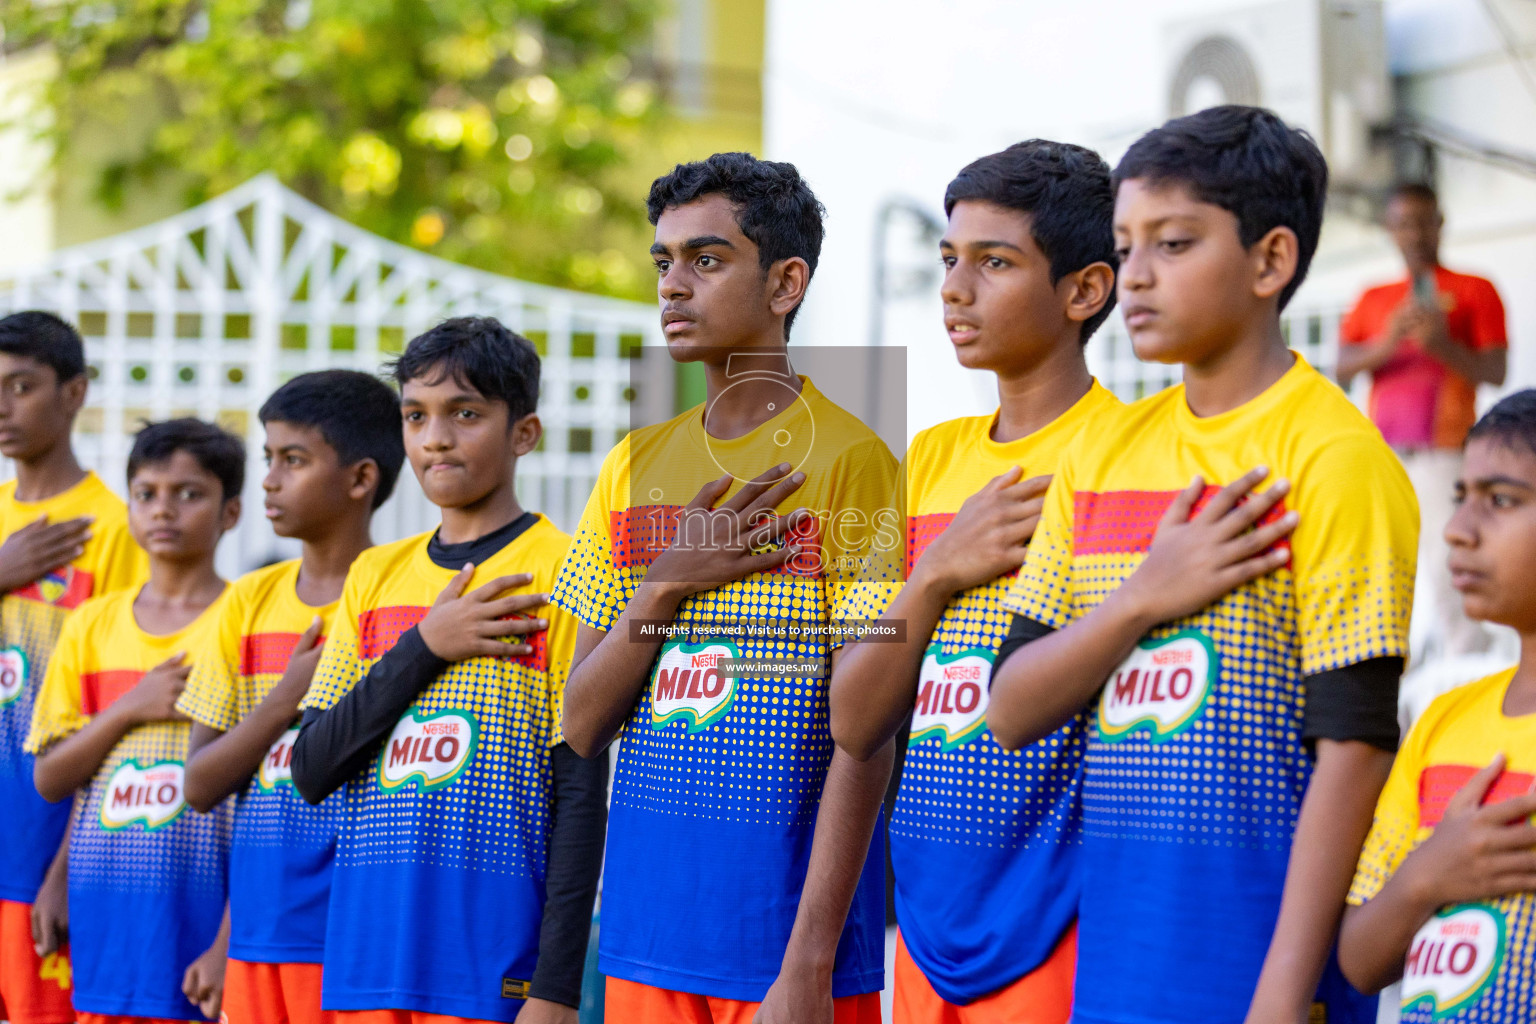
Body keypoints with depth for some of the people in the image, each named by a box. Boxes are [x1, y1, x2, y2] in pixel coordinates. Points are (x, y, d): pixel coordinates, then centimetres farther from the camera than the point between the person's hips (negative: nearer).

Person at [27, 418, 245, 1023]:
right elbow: (49, 779, 8)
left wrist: (228, 944, -13)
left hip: (198, 925, -4)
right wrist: (130, 710, -9)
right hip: (104, 930, 4)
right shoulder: (93, 625, 11)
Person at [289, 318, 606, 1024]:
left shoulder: (557, 571, -2)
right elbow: (311, 771, 5)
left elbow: (582, 794, -6)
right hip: (366, 964, 4)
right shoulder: (375, 575, 13)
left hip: (494, 965, -4)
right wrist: (426, 646, -7)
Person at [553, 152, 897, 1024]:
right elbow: (582, 728, 8)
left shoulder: (849, 461, -6)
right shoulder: (635, 468, 11)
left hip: (782, 925, -5)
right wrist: (668, 585, -8)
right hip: (646, 940, 5)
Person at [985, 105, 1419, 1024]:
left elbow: (1353, 749, -13)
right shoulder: (1104, 453, 10)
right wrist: (1147, 597, -11)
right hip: (1118, 944, 5)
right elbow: (1012, 711, 6)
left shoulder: (1334, 458, -8)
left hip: (1257, 938, -5)